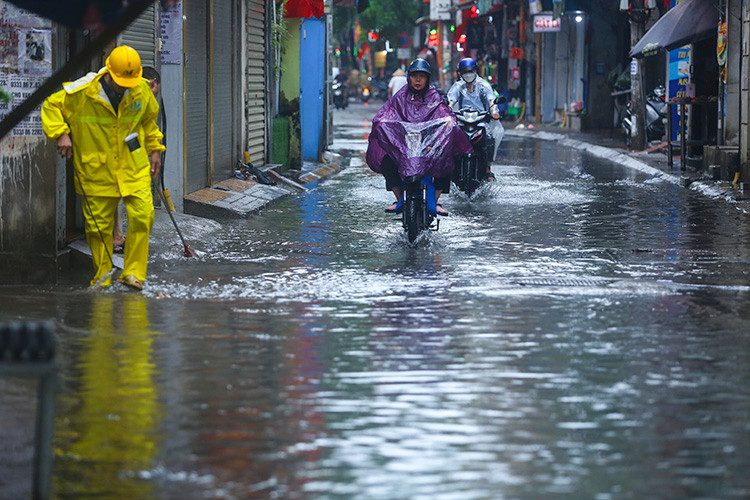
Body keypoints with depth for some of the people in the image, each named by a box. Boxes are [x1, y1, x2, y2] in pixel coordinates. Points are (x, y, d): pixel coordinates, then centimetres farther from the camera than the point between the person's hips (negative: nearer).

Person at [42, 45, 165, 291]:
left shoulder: (142, 91, -2)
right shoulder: (81, 93, -14)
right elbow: (51, 106, -1)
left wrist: (155, 149, 20)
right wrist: (61, 134, -13)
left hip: (134, 168, 2)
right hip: (96, 171, -2)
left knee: (142, 216, -11)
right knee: (99, 224, 2)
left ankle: (133, 273, -1)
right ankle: (102, 276, 18)